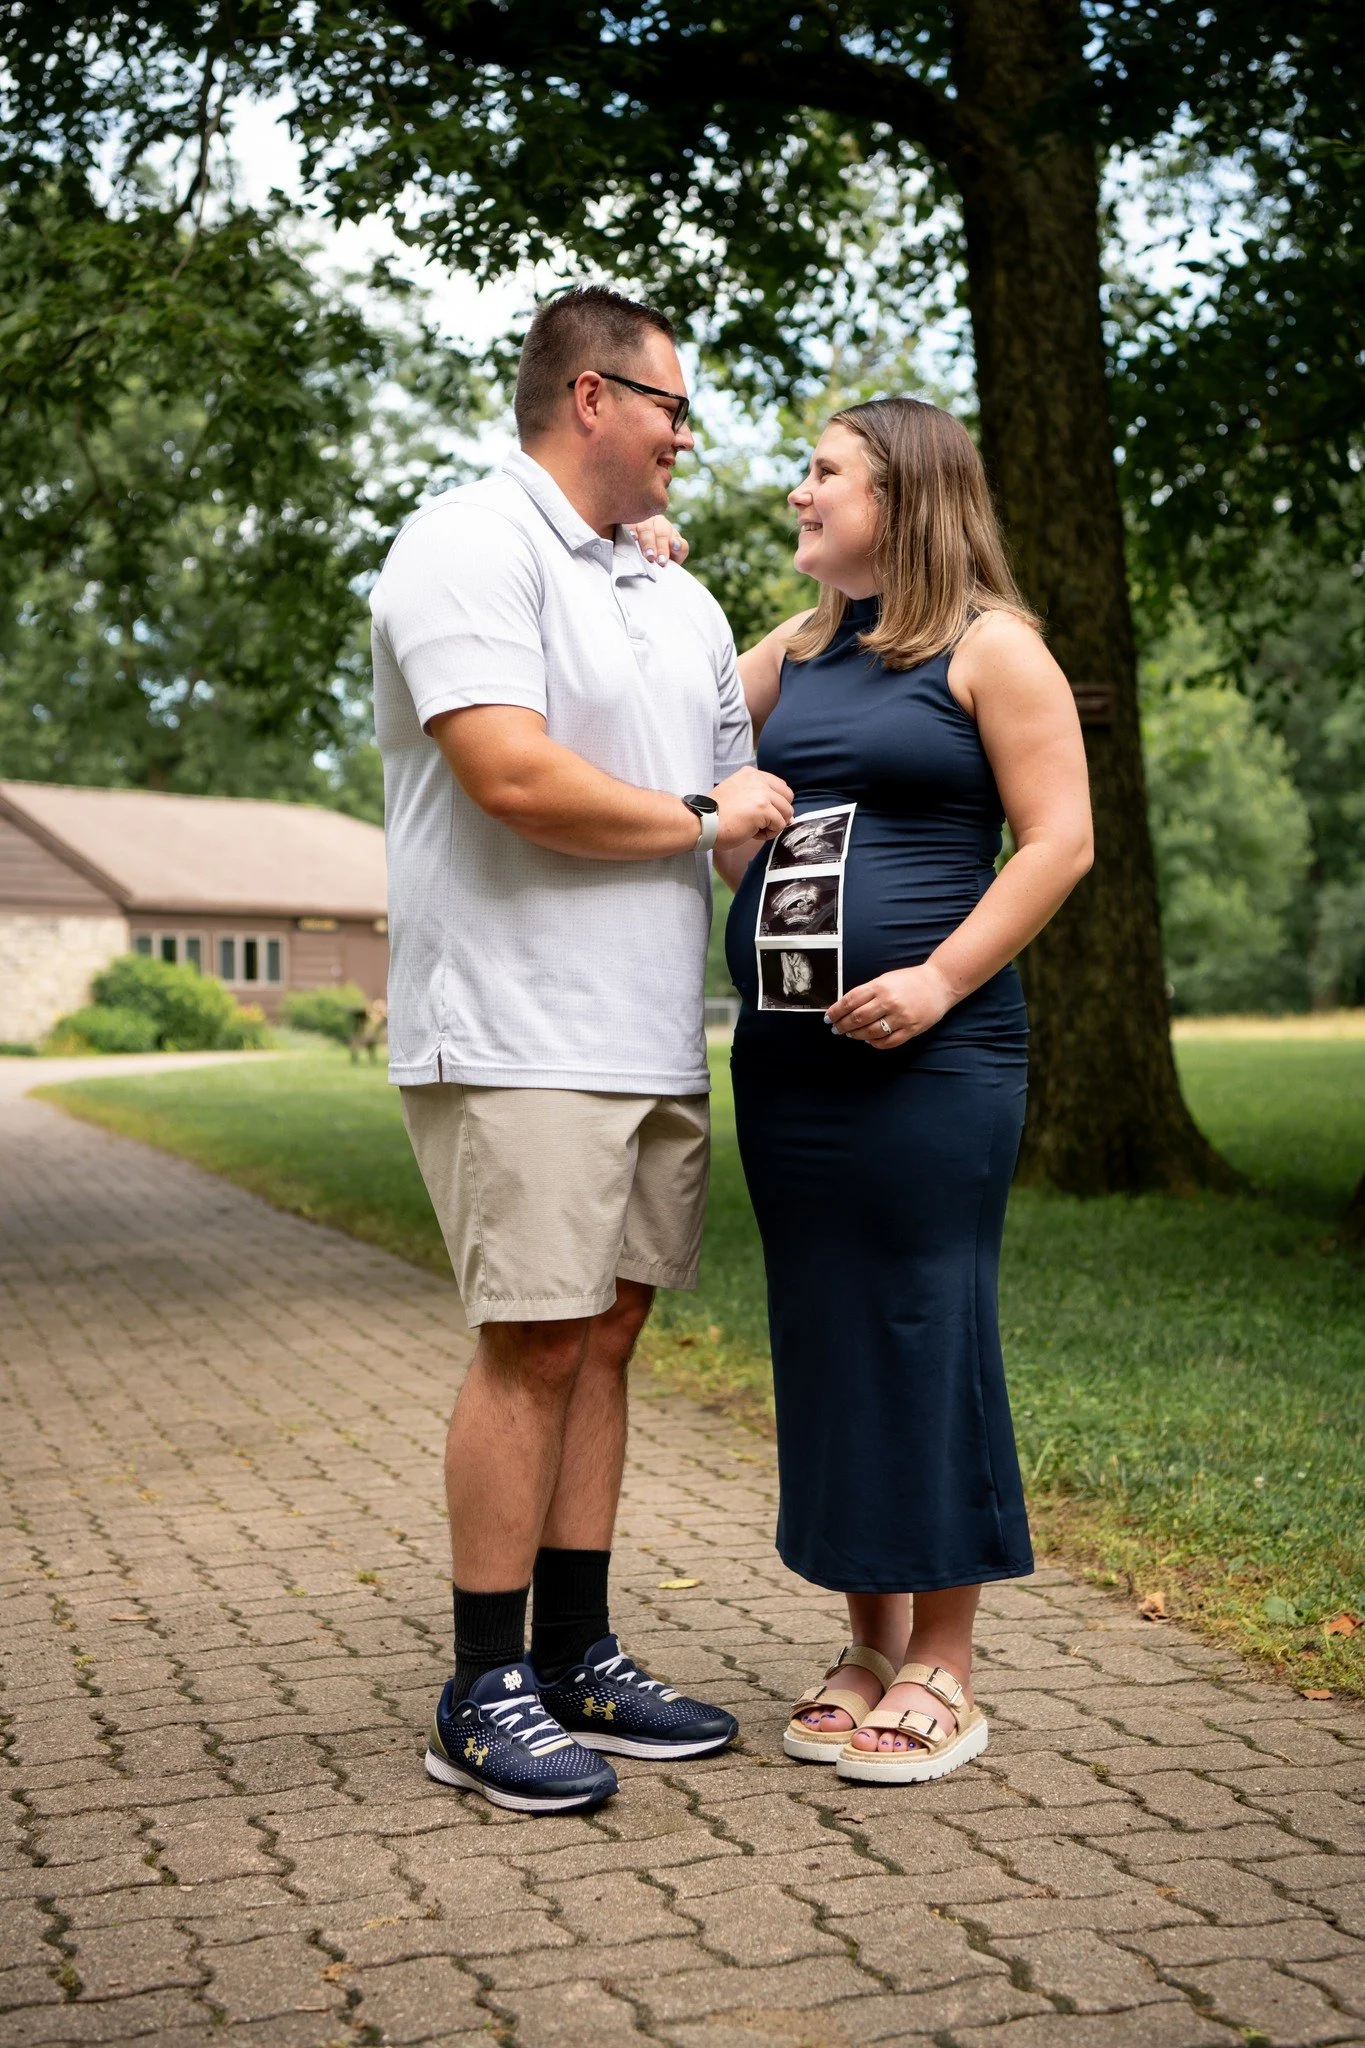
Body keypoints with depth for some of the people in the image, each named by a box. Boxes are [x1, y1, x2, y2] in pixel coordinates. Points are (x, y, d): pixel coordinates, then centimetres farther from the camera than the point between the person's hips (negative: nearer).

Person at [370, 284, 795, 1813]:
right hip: (518, 1039, -8)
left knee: (604, 1337, 10)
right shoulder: (468, 546, -6)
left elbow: (749, 795, 24)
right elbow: (514, 776, -19)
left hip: (652, 1042, 8)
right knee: (535, 1344, -7)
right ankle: (485, 1699, 5)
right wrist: (700, 819, -6)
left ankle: (577, 1660, 20)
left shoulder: (679, 604, 22)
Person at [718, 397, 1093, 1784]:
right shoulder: (796, 653, 17)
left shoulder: (990, 648, -1)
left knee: (924, 1335, -3)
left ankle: (942, 1671, 9)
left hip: (929, 1057, -6)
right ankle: (870, 1640, 22)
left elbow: (1060, 840, -8)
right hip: (785, 1053, 7)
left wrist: (937, 982, -17)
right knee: (822, 1342, 9)